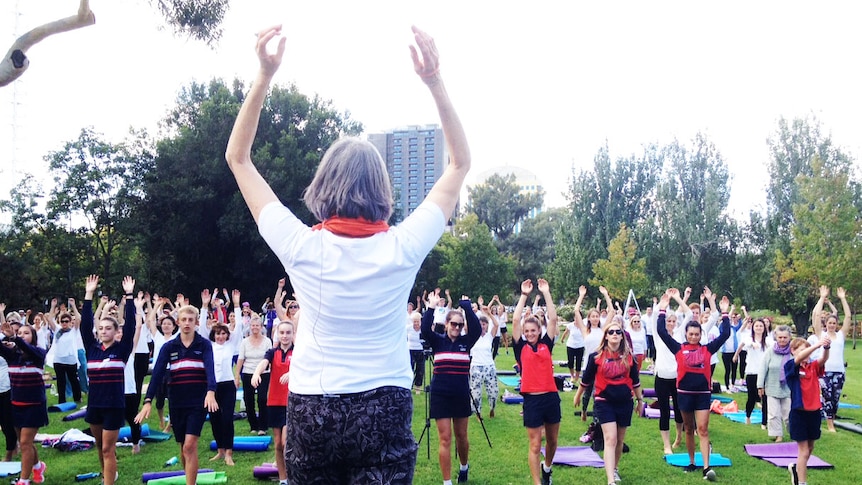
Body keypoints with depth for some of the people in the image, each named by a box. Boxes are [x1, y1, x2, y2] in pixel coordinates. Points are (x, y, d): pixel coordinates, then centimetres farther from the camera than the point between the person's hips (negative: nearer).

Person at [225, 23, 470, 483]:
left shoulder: (301, 248, -10)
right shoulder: (402, 248, -11)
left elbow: (237, 157, 0)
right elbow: (460, 164, 1)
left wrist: (264, 75, -4)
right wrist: (435, 82, -5)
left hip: (311, 409, 1)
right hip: (384, 410, -1)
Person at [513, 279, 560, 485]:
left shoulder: (546, 344, 5)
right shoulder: (521, 347, 0)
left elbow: (553, 319, 0)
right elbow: (515, 320, -7)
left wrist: (546, 293, -1)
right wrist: (524, 295, -6)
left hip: (551, 397, 3)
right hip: (532, 399, -3)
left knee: (552, 440, 18)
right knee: (535, 445, 2)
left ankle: (547, 467, 45)